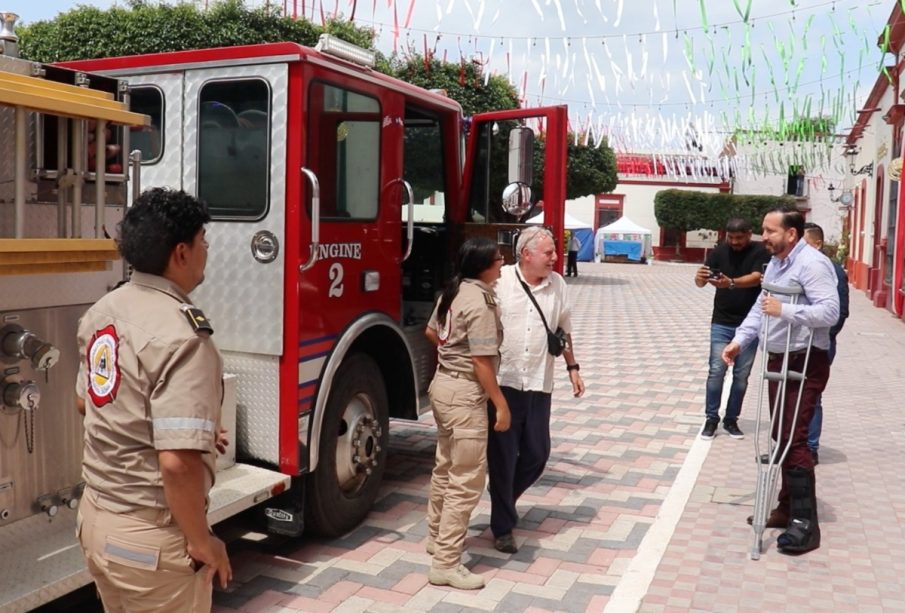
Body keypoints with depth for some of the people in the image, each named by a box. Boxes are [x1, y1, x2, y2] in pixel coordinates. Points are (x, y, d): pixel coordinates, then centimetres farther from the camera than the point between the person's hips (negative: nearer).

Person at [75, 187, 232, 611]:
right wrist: (201, 541, -16)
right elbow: (177, 463, -31)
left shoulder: (102, 312, 2)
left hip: (95, 514, 8)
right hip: (150, 536, -8)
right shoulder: (180, 335, -26)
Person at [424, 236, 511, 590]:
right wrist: (502, 405, -17)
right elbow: (482, 362, -22)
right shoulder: (480, 301, -21)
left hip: (444, 385, 10)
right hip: (464, 394, -10)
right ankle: (446, 564, 0)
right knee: (467, 480, -4)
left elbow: (431, 332, 22)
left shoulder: (454, 291, 8)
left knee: (445, 468, 22)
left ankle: (437, 537, 38)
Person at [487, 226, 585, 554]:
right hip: (502, 383, -4)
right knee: (503, 457, 4)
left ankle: (505, 500, 36)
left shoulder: (557, 284, 6)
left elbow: (563, 329, 17)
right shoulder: (500, 281, -8)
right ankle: (502, 527, 19)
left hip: (539, 385, 4)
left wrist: (572, 367, 14)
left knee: (537, 454, 9)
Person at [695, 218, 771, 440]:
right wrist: (699, 277, -34)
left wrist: (731, 283, -42)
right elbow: (701, 283, -8)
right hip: (722, 323, 1)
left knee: (741, 375, 6)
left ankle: (731, 419, 18)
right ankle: (711, 418, 7)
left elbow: (756, 278, -23)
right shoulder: (719, 252, -1)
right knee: (716, 371, -5)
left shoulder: (760, 252, -6)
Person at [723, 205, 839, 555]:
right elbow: (760, 307, 14)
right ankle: (788, 508, 26)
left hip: (805, 364, -9)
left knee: (793, 438, -11)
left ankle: (805, 522, -4)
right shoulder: (775, 264, 11)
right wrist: (740, 340, 3)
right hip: (778, 360, 10)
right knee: (781, 437, 14)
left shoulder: (812, 264, -18)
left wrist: (784, 310, -29)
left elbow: (829, 312, -27)